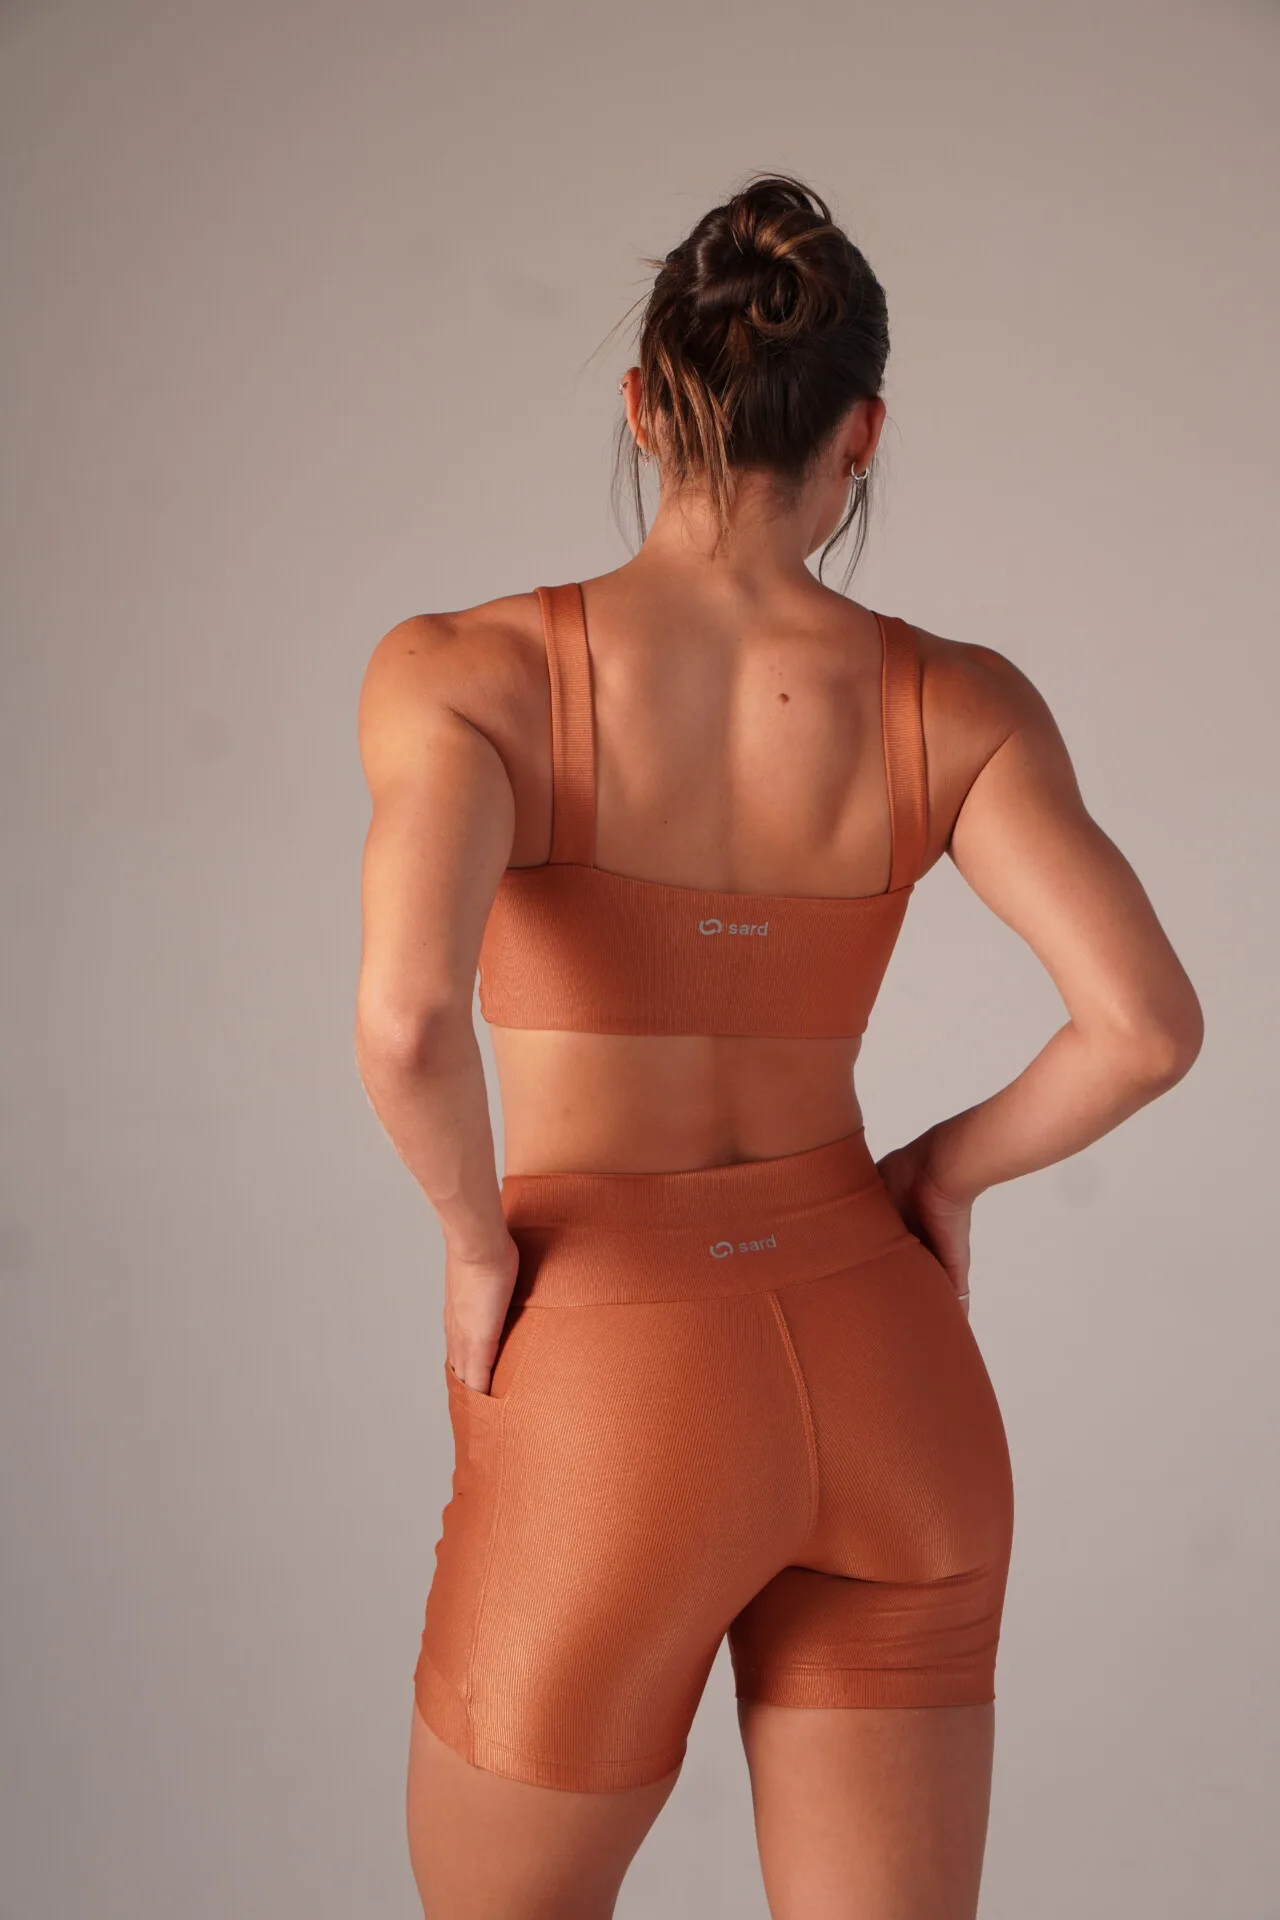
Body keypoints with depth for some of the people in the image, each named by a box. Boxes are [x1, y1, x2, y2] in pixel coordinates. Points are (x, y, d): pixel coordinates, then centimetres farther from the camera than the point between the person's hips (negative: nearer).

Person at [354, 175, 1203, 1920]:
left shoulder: (462, 672, -10)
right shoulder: (955, 702, -2)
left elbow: (404, 1016, -26)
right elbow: (1150, 1024, -11)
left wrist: (482, 1239, -6)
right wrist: (945, 1169, 8)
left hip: (618, 1404, -3)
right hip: (883, 1391, 3)